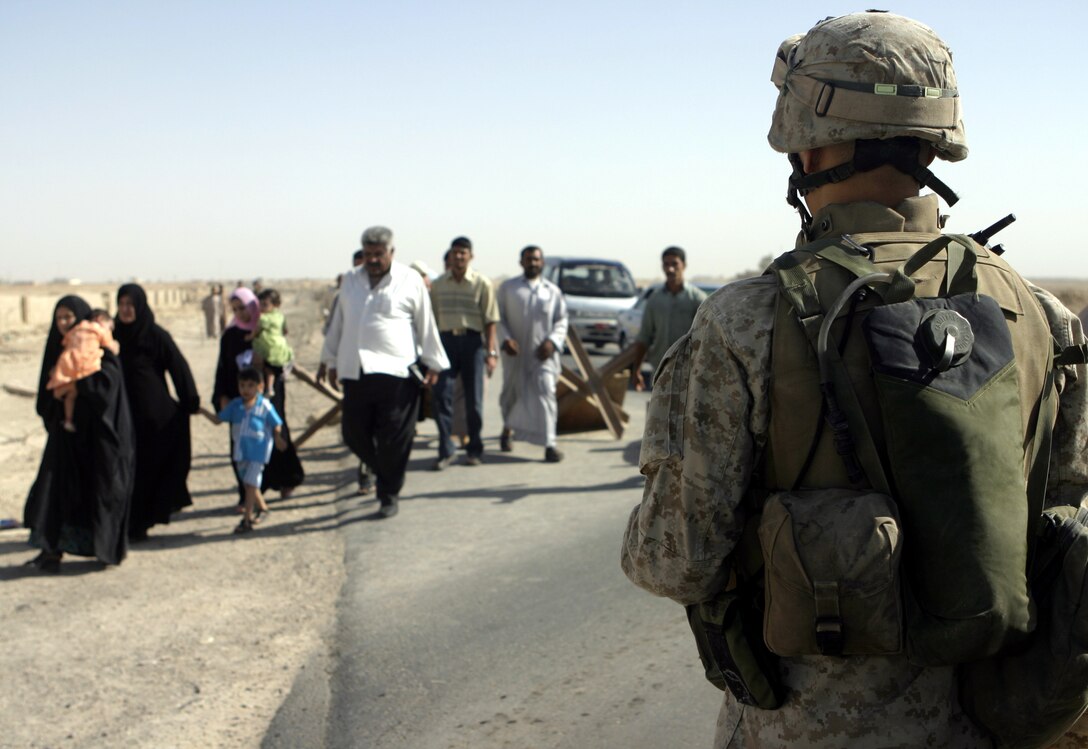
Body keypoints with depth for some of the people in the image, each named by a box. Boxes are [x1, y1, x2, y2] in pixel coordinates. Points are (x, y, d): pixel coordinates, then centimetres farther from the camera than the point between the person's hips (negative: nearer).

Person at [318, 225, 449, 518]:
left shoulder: (410, 280, 1)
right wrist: (330, 359, 26)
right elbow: (338, 323, 23)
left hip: (396, 373, -4)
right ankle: (381, 471, 30)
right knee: (353, 433, 4)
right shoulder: (351, 280, 14)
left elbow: (426, 326, 5)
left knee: (393, 440, -2)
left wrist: (433, 364, 5)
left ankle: (389, 496, 13)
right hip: (355, 372, 4)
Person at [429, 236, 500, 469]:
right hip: (446, 340, 2)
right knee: (441, 395, -7)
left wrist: (491, 352, -9)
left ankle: (475, 449, 17)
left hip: (472, 340, -2)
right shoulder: (438, 285, 7)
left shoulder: (482, 284, -1)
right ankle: (445, 450, -1)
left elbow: (490, 320, -3)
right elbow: (432, 319, 12)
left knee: (473, 399, 5)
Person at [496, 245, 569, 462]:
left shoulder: (553, 291, 9)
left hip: (543, 353, -1)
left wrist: (552, 341, -10)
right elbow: (499, 318, 3)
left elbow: (561, 320, 8)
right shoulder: (508, 288, 7)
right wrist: (506, 338, -13)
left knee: (545, 394, -11)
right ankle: (507, 430, 40)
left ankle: (549, 444, -13)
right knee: (511, 394, 13)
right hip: (515, 353, 1)